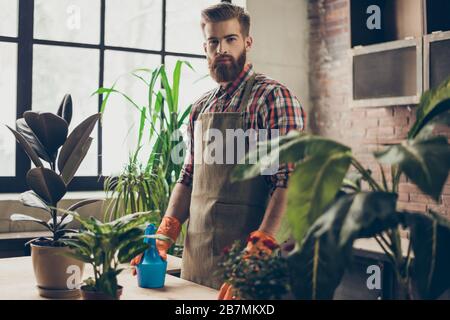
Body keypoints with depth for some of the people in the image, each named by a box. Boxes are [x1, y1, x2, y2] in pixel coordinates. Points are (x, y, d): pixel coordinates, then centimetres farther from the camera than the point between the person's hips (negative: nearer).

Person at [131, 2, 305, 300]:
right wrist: (164, 236, 5)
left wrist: (256, 256, -28)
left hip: (245, 255, -6)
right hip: (195, 258, 7)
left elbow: (289, 184, -19)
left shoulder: (273, 97, -11)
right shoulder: (201, 107, 11)